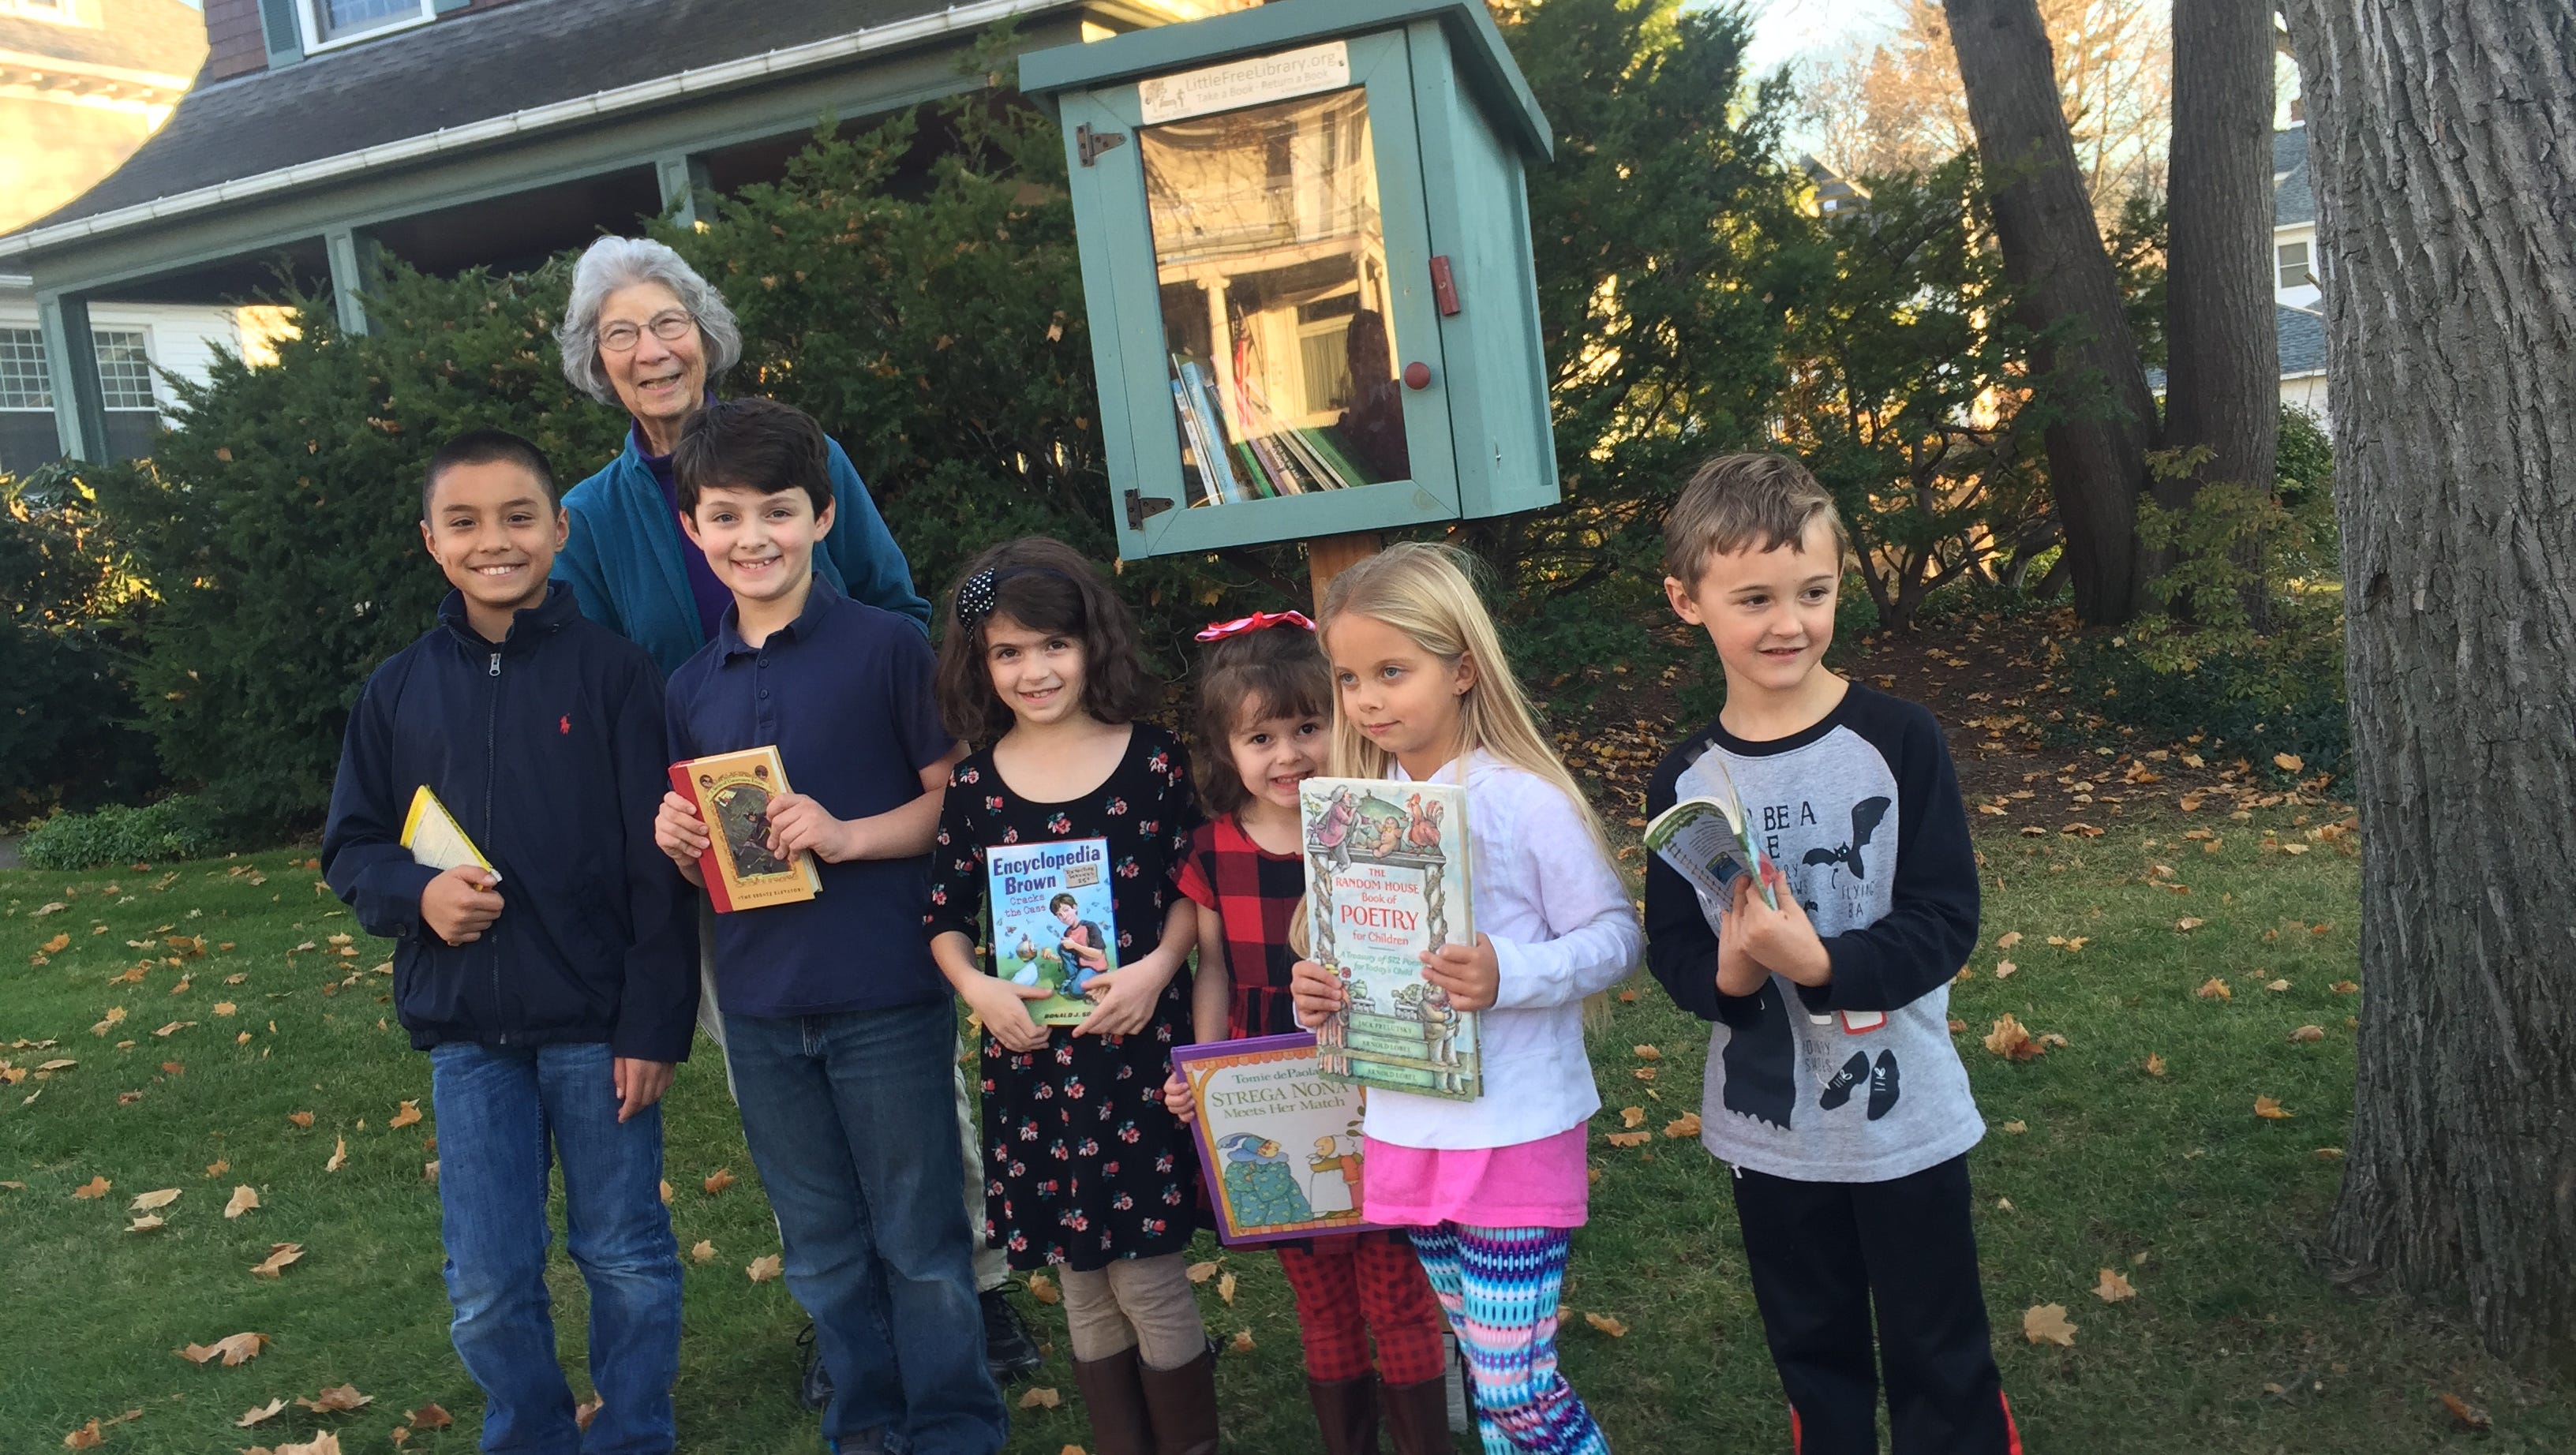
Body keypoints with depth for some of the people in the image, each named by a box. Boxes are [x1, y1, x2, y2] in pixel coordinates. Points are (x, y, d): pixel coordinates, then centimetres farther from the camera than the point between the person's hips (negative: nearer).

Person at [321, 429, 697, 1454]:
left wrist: (653, 1022, -9)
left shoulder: (611, 671, -5)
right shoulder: (398, 691, 4)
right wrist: (415, 894, -11)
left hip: (598, 1024, -3)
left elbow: (657, 867, -6)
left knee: (627, 1262, 11)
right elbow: (349, 848, 12)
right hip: (465, 1033, 3)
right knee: (487, 1291, 10)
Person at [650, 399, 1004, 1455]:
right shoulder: (691, 688, 8)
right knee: (821, 1250, 18)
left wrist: (847, 834, -21)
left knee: (920, 1239, 8)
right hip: (760, 1010, 5)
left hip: (886, 999, -5)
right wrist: (678, 842, -6)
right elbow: (703, 853, 16)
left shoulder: (884, 646, -8)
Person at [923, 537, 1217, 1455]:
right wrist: (975, 987, -11)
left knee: (1148, 1278, 3)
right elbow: (947, 917, 7)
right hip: (1030, 1055, 2)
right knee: (1082, 1287, 14)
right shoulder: (976, 783, 1)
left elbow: (1194, 886, 1)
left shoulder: (1152, 761, -5)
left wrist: (1156, 969, -15)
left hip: (1139, 1043, -2)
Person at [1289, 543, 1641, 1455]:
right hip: (1408, 1132, 6)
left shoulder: (1525, 801, -14)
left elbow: (1614, 937, -12)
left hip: (1515, 1133, -6)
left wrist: (1509, 975, -28)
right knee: (1485, 1371, 19)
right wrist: (1319, 993, -9)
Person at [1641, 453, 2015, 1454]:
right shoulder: (1685, 782, -5)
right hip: (1766, 1134, 3)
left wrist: (1821, 961, -28)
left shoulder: (1897, 741, -13)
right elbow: (1671, 950, 0)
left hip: (1904, 1119, -3)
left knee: (1940, 1368, 12)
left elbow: (1946, 924, -14)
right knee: (1814, 1361, 21)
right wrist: (1727, 972, -21)